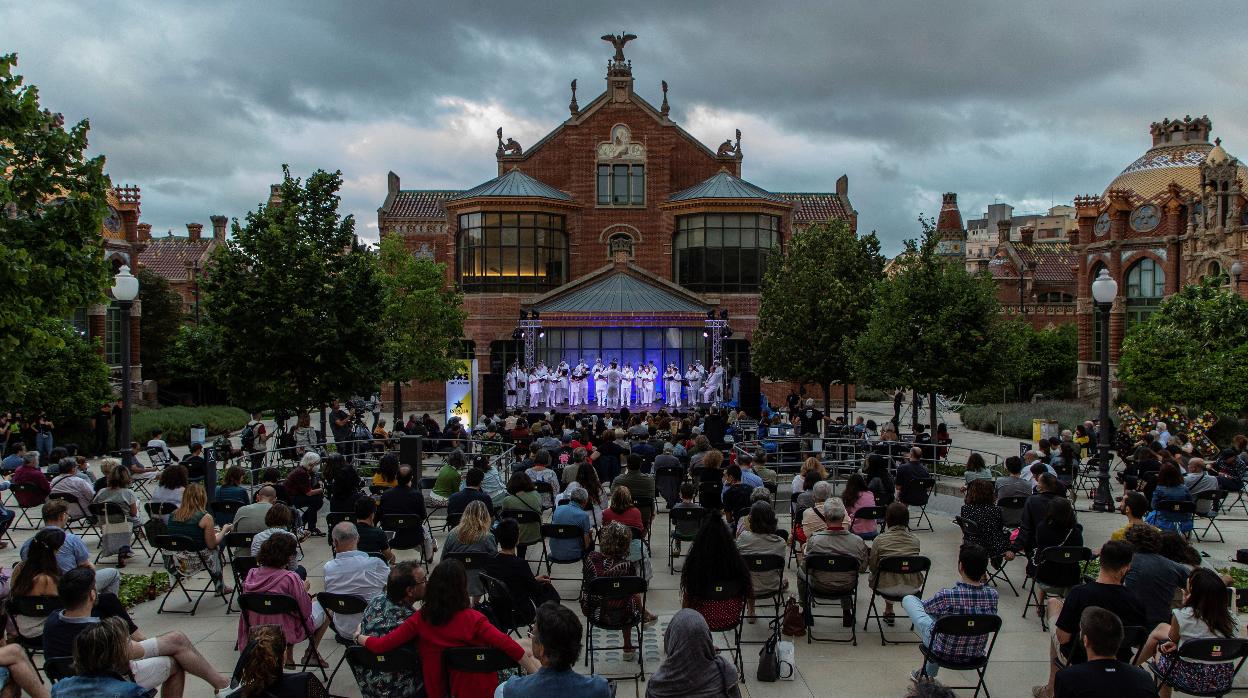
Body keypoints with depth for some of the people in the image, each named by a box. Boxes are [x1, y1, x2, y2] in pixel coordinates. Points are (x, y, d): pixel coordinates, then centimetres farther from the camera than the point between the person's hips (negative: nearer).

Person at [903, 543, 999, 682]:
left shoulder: (946, 596, -30)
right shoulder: (992, 595, -19)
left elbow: (925, 607, -6)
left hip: (944, 653, -4)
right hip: (976, 655, 4)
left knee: (909, 599, 10)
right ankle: (929, 674, 43)